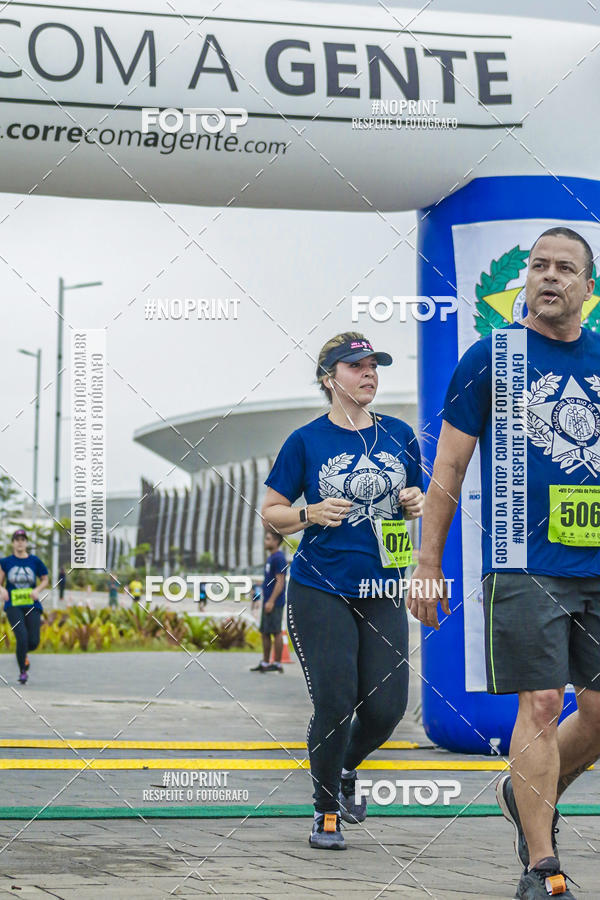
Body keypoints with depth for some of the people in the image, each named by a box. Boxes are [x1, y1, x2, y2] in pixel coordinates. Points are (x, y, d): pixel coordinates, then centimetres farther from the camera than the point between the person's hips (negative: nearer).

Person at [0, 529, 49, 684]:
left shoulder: (35, 561, 4)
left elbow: (45, 580, 13)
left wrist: (37, 590, -7)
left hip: (32, 605, 2)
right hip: (13, 606, -2)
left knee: (34, 642, -6)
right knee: (22, 637, -19)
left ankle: (24, 653, 33)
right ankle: (22, 671, -1)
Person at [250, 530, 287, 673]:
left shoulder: (279, 558, -13)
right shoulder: (270, 557, 17)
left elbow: (280, 581, -18)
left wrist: (271, 601, -22)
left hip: (274, 603, -10)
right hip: (268, 601, 10)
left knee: (276, 632, -6)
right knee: (265, 632, 11)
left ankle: (277, 664, -3)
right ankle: (264, 663, 17)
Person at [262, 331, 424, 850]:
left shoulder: (399, 435, 8)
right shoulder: (307, 441, -2)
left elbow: (418, 503, 20)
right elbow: (271, 514, 3)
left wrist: (418, 503, -3)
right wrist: (312, 514, -15)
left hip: (382, 592, 3)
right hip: (321, 591, -3)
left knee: (387, 706, -2)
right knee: (335, 703, -8)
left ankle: (345, 770, 31)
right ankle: (326, 811, 14)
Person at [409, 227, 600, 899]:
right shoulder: (491, 357, 1)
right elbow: (448, 467, 2)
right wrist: (427, 564, -1)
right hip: (525, 566, -4)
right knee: (541, 705, -7)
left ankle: (529, 794, 33)